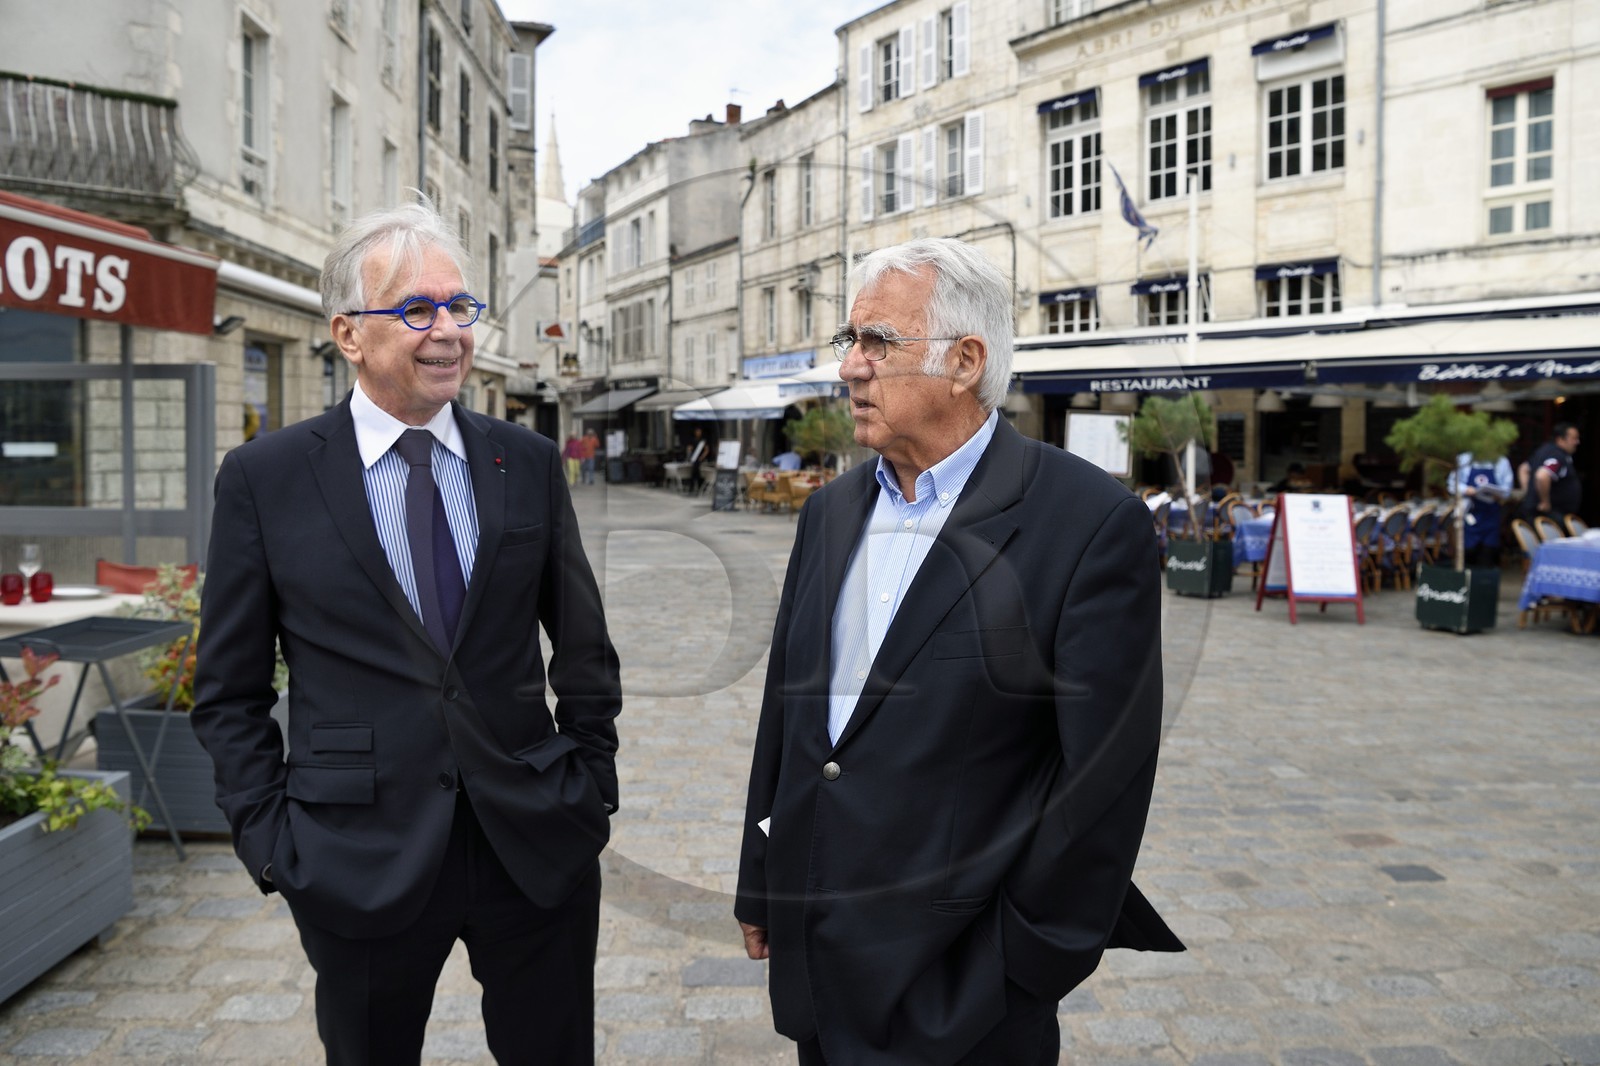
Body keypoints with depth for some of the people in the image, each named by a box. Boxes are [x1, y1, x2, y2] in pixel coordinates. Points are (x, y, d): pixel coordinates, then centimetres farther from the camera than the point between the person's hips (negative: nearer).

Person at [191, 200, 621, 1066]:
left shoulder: (528, 463, 2)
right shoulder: (264, 479, -4)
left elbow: (584, 648, 9)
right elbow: (230, 692, 1)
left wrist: (591, 787, 4)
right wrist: (271, 842, -4)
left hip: (537, 850, 2)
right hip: (361, 860, -1)